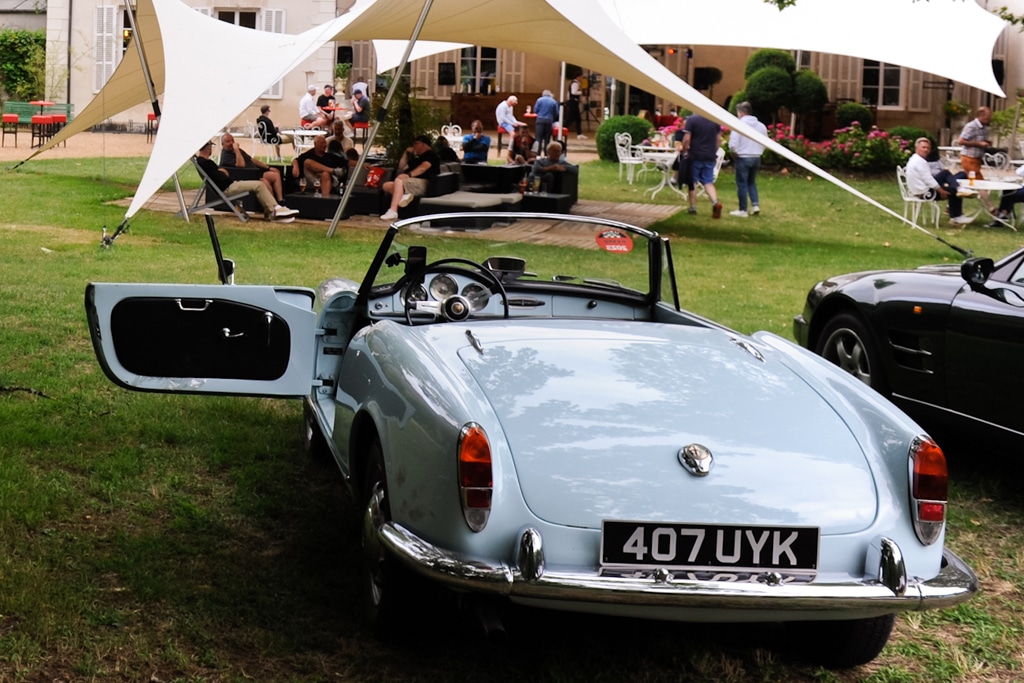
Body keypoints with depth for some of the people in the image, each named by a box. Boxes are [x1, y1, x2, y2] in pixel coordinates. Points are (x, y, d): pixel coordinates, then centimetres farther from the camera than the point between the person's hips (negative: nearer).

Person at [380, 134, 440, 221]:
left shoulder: (431, 154, 3)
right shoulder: (416, 158, 32)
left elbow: (423, 167, -15)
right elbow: (401, 168, 34)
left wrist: (409, 175, -27)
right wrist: (406, 153, 23)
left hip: (423, 183, -9)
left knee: (398, 180, -32)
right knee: (386, 185, -6)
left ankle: (393, 211, -43)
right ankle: (403, 196, -34)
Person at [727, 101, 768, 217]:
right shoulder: (761, 126, 3)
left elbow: (733, 145, -15)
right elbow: (764, 144, 7)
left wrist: (734, 156, 2)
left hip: (743, 158, -5)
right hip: (756, 158, 5)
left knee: (742, 184, 3)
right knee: (752, 182, 20)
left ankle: (743, 210, 6)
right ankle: (755, 204, 6)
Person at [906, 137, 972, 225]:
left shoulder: (915, 159, 14)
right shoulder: (920, 162, -20)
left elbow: (929, 173, 19)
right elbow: (928, 179, -23)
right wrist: (941, 191, -15)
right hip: (925, 193, -10)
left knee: (945, 173, 9)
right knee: (953, 192, -1)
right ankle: (956, 217, 9)